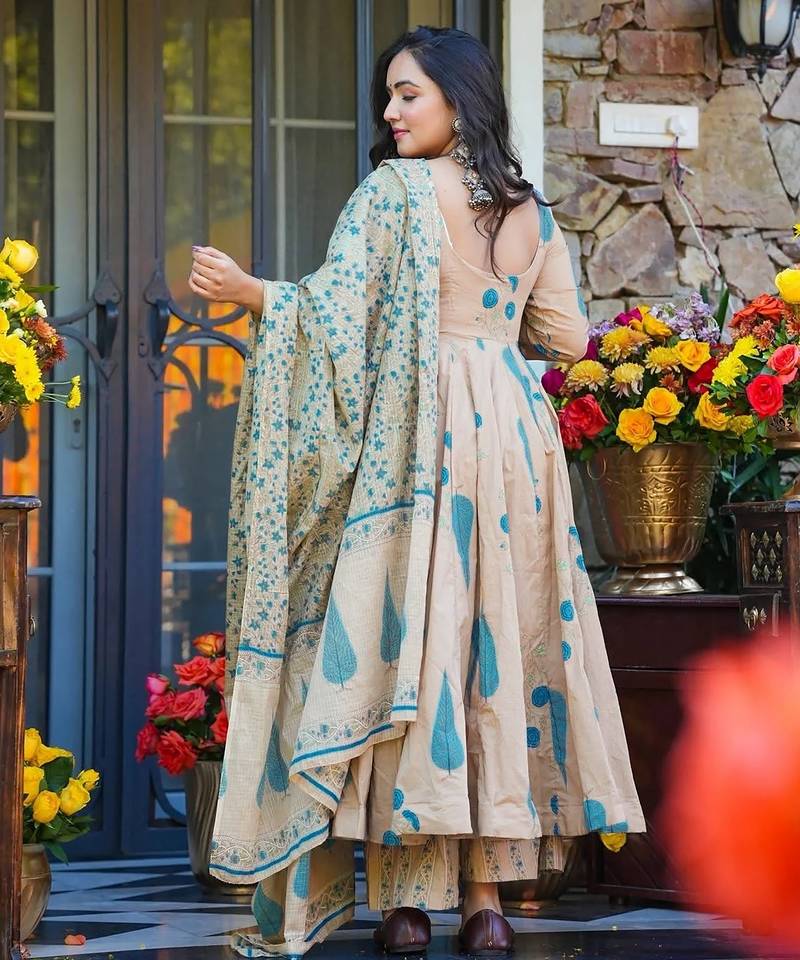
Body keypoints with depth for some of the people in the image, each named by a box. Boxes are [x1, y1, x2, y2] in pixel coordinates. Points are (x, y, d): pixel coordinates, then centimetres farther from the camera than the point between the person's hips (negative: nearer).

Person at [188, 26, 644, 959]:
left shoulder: (396, 191, -6)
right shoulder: (529, 207, 11)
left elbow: (339, 307, -16)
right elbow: (567, 335, 14)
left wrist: (248, 291, -11)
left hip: (415, 440, -5)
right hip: (512, 430, 5)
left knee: (403, 645, -2)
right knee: (498, 652, 6)